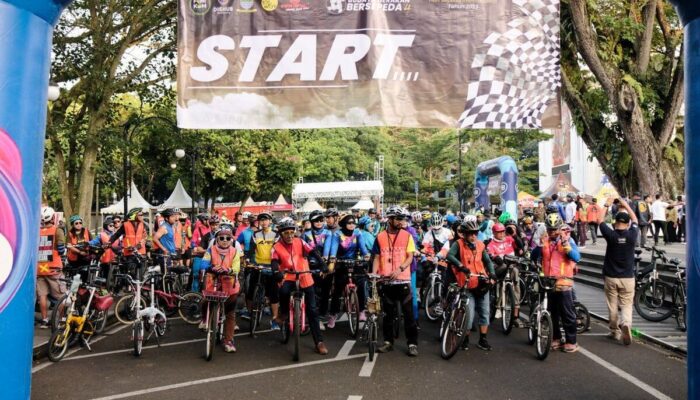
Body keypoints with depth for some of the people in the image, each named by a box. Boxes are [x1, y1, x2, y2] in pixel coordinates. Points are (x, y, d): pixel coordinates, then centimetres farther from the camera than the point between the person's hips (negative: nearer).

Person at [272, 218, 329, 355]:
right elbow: (274, 263, -18)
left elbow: (313, 252, -14)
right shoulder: (277, 247, -4)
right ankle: (285, 313, -4)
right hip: (289, 278, -1)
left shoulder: (300, 242, -3)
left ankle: (319, 341, 7)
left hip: (305, 279, 1)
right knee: (284, 291, -36)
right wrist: (277, 272, -41)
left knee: (312, 310, 0)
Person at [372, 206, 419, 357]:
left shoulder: (407, 235, 1)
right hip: (386, 281, 2)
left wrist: (400, 269, -19)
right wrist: (373, 274, -8)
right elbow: (377, 258, 6)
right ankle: (388, 342, 22)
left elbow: (410, 256, -3)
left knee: (408, 313, 1)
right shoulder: (380, 237, 3)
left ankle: (412, 343, 8)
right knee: (388, 314, 11)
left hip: (403, 280, -1)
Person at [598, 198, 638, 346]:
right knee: (627, 305, 6)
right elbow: (635, 220, 13)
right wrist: (626, 205, 20)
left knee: (612, 306, 10)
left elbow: (600, 221, 4)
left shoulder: (611, 235, -12)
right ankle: (626, 324, -20)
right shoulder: (632, 235, -8)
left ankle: (615, 332, 21)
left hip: (611, 277, -1)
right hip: (628, 277, 1)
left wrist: (606, 206, 14)